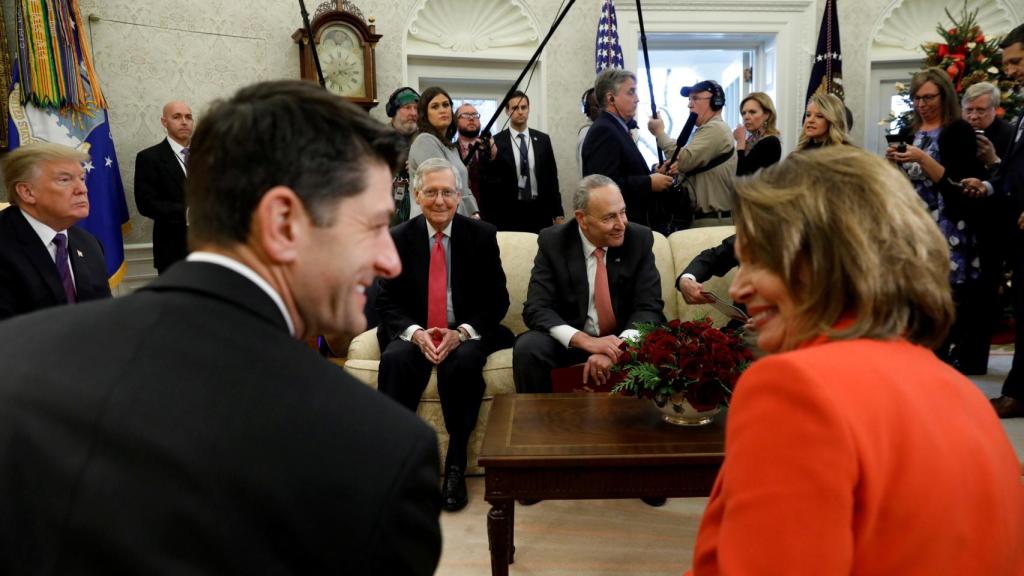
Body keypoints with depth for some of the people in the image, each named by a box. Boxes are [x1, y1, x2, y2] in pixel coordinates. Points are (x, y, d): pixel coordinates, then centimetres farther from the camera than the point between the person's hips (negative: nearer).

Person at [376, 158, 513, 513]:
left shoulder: (482, 235, 2)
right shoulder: (399, 238, 4)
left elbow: (497, 300, 0)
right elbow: (386, 301, 3)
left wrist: (462, 332, -18)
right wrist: (415, 332, -18)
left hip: (467, 334, -1)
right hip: (414, 333, 1)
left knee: (463, 362, -34)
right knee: (395, 360, -32)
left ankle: (456, 464, -18)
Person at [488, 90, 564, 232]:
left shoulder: (543, 139, 8)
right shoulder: (496, 141, -1)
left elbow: (552, 177, 10)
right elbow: (491, 180, -1)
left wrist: (558, 213, 8)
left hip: (540, 211, 3)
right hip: (509, 213, -2)